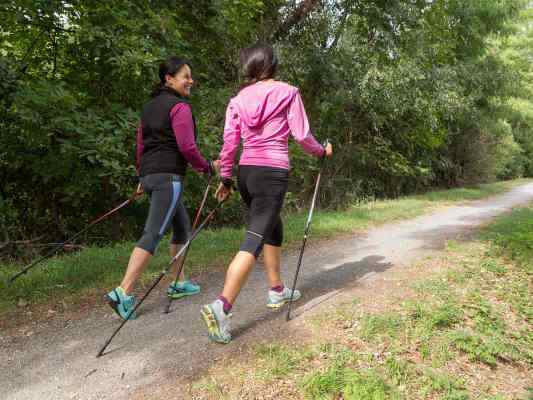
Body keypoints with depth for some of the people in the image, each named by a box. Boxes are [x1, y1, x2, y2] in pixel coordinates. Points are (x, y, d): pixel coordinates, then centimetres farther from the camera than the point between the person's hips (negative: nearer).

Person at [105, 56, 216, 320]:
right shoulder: (179, 107, -7)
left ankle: (179, 284, 26)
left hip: (150, 175, 10)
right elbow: (187, 147, -14)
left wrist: (142, 176, 26)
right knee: (153, 234, -12)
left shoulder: (149, 106, 19)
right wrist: (206, 167, 1)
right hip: (168, 175, -10)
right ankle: (123, 293, -16)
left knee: (182, 226, 19)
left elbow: (140, 144, 20)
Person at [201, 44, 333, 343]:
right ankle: (221, 306, -21)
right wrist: (322, 151, 15)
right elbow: (301, 134, -4)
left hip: (246, 172, 6)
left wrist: (225, 178, 12)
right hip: (273, 172, -5)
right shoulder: (288, 92, 0)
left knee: (273, 229, 23)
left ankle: (277, 290, 34)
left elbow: (230, 141, 5)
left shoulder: (238, 99, 9)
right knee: (255, 239, -10)